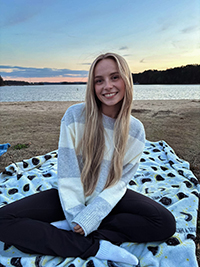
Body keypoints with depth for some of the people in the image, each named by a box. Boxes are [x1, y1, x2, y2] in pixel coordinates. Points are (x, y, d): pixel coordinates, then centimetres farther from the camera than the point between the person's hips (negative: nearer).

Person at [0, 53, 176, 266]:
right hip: (72, 195, -1)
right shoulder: (75, 115, -16)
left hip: (109, 198, 2)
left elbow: (120, 182, -10)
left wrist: (89, 219, -19)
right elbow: (67, 172, -15)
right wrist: (77, 216, -17)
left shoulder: (135, 130, -10)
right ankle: (97, 247, -18)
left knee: (166, 223, -21)